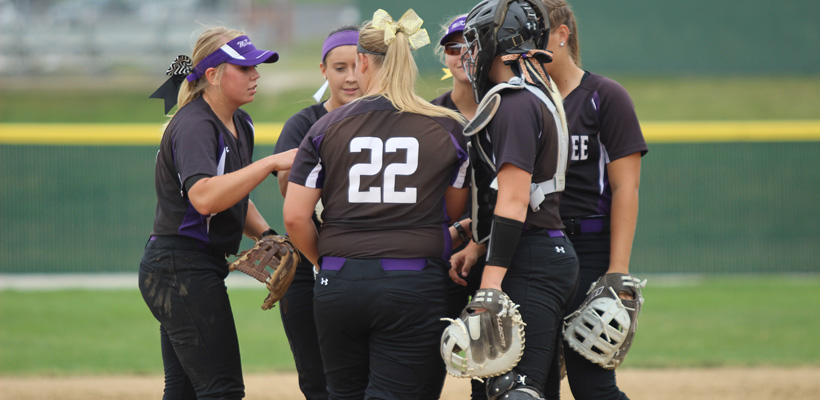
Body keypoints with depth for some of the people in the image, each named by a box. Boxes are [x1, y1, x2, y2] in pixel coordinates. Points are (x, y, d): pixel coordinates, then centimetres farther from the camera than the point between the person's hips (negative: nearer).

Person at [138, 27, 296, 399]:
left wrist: (265, 234, 7)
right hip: (183, 268, -11)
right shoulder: (193, 125, -17)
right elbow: (205, 198, -34)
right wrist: (271, 163, -33)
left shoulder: (240, 123, 14)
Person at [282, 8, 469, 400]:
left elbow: (295, 216, -1)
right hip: (415, 286, -1)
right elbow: (453, 210, 14)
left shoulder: (329, 126, 2)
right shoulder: (447, 127, 2)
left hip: (338, 286, 1)